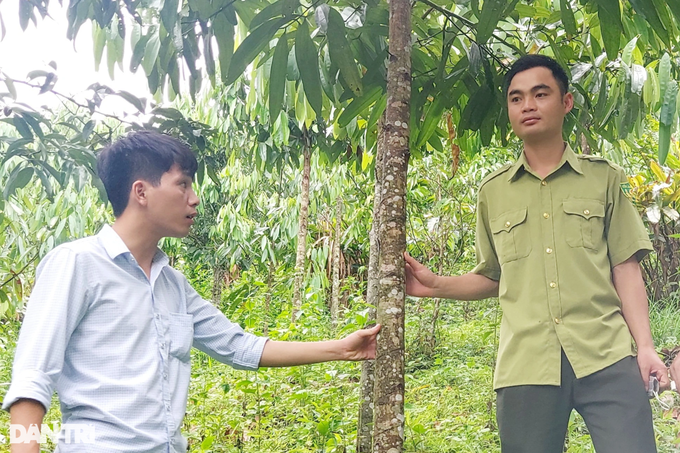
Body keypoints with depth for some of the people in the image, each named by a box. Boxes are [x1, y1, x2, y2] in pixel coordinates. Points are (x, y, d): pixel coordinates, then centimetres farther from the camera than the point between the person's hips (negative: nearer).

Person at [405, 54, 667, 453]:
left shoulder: (603, 178, 10)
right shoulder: (493, 192, 14)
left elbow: (625, 269, 7)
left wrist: (645, 346, -2)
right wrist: (436, 285, 5)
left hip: (607, 357, -1)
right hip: (526, 365, 1)